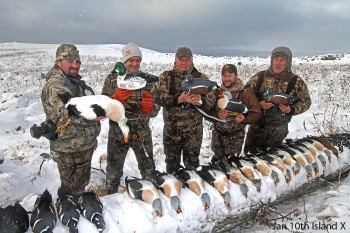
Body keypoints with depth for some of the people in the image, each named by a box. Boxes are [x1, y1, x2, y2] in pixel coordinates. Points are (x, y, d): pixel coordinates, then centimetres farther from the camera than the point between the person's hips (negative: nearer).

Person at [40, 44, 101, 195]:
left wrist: (92, 136, 23)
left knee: (82, 182, 25)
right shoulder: (55, 85, -19)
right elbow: (69, 113, -33)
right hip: (69, 150, -9)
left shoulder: (76, 82, 13)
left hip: (85, 145, 9)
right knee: (71, 188, 6)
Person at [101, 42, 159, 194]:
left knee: (149, 171, 18)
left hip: (142, 134, 2)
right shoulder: (112, 79, -5)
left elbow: (154, 112, 0)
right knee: (113, 172, 15)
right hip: (118, 133, -1)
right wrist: (117, 98, -24)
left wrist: (149, 107, -23)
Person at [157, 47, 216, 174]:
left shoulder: (201, 78, 3)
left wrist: (200, 101, -25)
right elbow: (160, 98, -10)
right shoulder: (166, 77, 2)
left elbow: (211, 99, -4)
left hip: (194, 129, 0)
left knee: (192, 162, 14)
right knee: (171, 162, 14)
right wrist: (179, 99, -26)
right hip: (171, 128, 0)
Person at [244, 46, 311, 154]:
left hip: (279, 128, 0)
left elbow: (306, 101, 4)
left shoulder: (297, 82, -4)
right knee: (251, 153, 14)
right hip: (257, 124, 1)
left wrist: (291, 110, -15)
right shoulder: (260, 76, -4)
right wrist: (258, 104, -17)